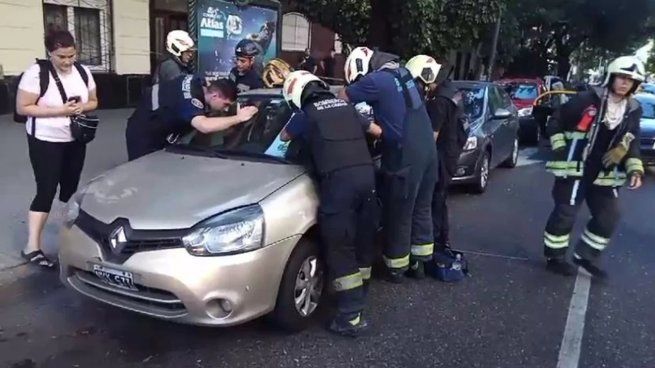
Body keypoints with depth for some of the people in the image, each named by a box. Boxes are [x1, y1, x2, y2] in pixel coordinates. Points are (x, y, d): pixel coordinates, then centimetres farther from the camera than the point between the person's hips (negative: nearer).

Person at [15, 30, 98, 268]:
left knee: (70, 187, 15)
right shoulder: (37, 72, -14)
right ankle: (32, 246, -3)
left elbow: (93, 101, 12)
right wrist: (59, 110, -24)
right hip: (45, 141, -5)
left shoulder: (83, 72, 3)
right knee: (47, 191, -8)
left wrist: (83, 107, -12)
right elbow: (22, 108, -16)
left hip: (75, 141, 6)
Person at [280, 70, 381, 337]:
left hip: (339, 180, -6)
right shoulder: (346, 107, 22)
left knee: (340, 248, -2)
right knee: (363, 238, 18)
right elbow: (376, 130, 31)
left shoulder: (308, 115, 8)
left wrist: (301, 132, 44)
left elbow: (284, 137, 26)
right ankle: (359, 294, 35)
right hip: (366, 173, 6)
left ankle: (351, 316, -2)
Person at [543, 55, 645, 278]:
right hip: (575, 169, -6)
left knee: (608, 218, 9)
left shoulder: (633, 111, 7)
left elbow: (633, 144, 15)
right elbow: (556, 121, -2)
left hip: (604, 175, 6)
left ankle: (585, 256, 26)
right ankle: (554, 258, 14)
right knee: (564, 215, -3)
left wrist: (635, 169, 1)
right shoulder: (588, 100, -9)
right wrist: (560, 149, -8)